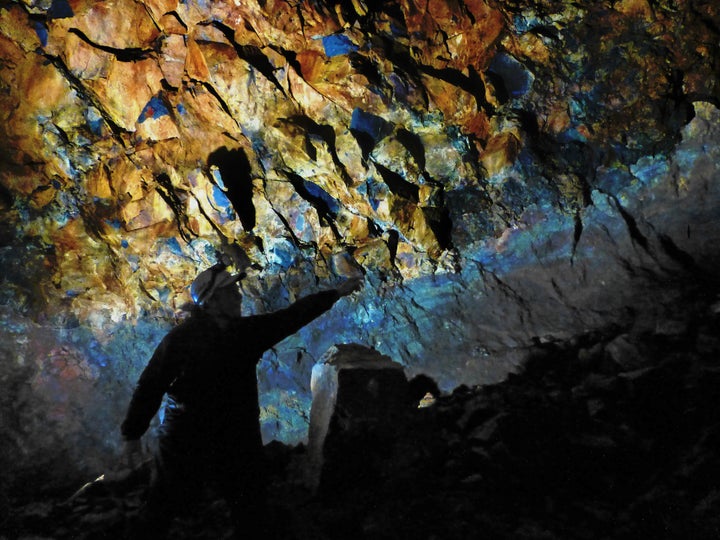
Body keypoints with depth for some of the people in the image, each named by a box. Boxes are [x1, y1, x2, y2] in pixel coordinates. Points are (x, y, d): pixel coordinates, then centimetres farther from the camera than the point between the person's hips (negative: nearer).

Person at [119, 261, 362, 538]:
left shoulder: (247, 330, -1)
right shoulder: (181, 337, -14)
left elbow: (293, 316, 3)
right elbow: (150, 386, -9)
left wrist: (336, 293, 3)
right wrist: (132, 434, -7)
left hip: (238, 442, 5)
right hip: (187, 442, -4)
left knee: (252, 516, 15)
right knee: (159, 513, 9)